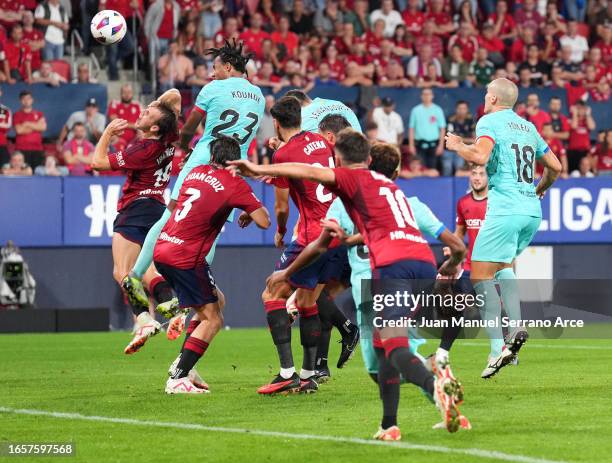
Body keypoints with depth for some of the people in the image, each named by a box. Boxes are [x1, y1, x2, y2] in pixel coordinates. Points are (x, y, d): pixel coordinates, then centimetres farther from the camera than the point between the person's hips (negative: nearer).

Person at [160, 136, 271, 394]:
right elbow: (264, 221, -12)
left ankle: (181, 364, 18)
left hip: (163, 249, 8)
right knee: (212, 319, 1)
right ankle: (177, 379, -8)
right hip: (185, 257, -8)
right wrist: (249, 214, 12)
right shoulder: (235, 185, -8)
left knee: (217, 300, 22)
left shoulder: (196, 172, 12)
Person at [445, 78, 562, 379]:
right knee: (504, 265, 27)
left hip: (505, 210, -7)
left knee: (481, 277, -4)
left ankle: (498, 347, -17)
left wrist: (457, 146, 0)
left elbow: (480, 156, -19)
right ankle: (516, 327, 8)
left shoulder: (489, 121, -2)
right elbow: (555, 167, 23)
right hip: (532, 211, 7)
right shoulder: (528, 127, 19)